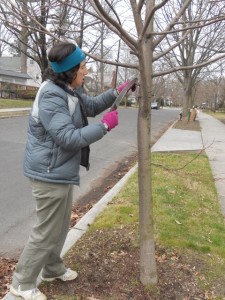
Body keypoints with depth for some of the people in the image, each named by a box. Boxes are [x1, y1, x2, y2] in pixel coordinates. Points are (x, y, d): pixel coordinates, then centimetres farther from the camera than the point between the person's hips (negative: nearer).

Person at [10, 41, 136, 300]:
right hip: (50, 174, -10)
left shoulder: (69, 90, 7)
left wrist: (116, 93, 5)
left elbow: (91, 106, 19)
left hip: (60, 171, 10)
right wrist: (105, 126, -22)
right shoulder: (51, 97, -25)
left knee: (60, 226, 23)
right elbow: (69, 138, -29)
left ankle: (52, 269, 44)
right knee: (47, 231, 4)